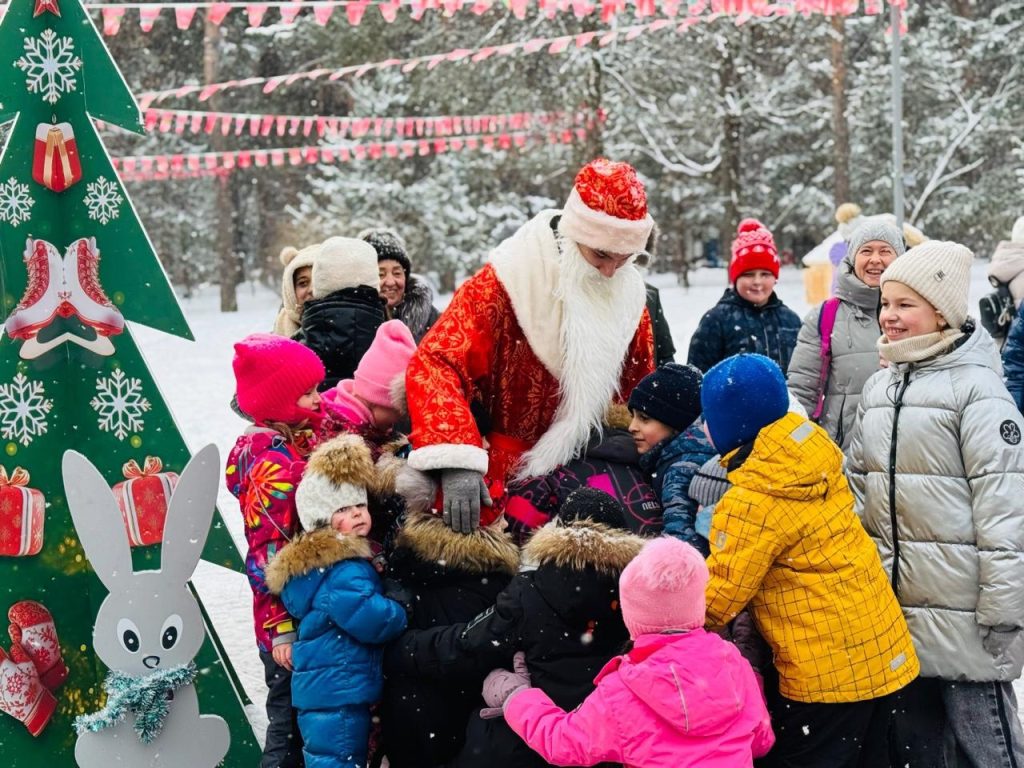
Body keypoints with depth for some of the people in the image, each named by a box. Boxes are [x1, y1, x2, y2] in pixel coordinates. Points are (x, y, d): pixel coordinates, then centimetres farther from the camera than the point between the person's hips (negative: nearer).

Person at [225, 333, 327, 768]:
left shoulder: (303, 443, 9)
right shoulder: (271, 460, -17)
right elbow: (267, 554, -20)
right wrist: (281, 629, -21)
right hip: (290, 625, -8)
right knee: (291, 731, 2)